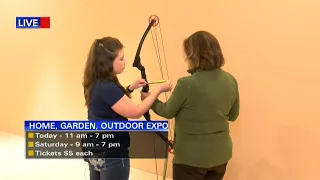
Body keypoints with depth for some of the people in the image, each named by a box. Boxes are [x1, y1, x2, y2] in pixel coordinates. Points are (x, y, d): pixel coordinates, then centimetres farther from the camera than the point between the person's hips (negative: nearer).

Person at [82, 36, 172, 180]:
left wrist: (130, 89, 7)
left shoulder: (95, 84, 1)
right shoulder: (107, 87, -26)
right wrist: (159, 90, -16)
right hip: (112, 155, -9)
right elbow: (136, 112, -23)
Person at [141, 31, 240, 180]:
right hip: (220, 153, 6)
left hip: (191, 156, -5)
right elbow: (232, 115, 7)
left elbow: (168, 111, -6)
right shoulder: (230, 81, -5)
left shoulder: (187, 84, -23)